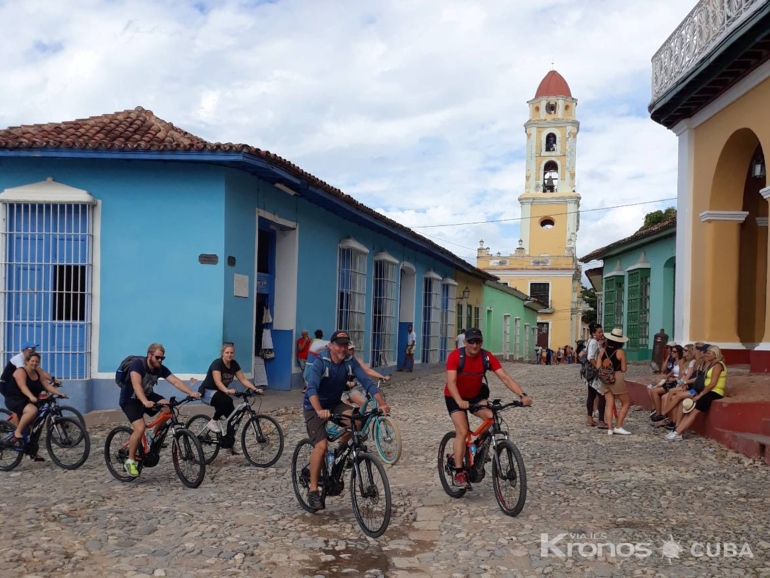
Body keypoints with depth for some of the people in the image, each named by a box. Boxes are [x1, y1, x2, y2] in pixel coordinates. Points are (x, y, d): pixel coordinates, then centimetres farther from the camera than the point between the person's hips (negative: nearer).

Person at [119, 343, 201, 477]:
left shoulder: (161, 369, -9)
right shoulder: (138, 364, -26)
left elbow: (176, 381, -19)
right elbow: (136, 384, -41)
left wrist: (191, 393, -35)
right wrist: (145, 402, -57)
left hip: (147, 395, 6)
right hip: (130, 399, -6)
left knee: (167, 406, -21)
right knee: (140, 428, -25)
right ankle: (130, 461, -7)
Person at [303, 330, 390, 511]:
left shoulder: (350, 362, -13)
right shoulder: (320, 362, -25)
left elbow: (367, 382, -21)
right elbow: (311, 388, -38)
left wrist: (382, 403, -36)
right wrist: (319, 410, -55)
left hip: (335, 403, 4)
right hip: (314, 408, -4)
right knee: (322, 445, -21)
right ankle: (313, 491, -7)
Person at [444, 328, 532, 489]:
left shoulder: (487, 357, -17)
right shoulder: (455, 356, -26)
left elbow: (505, 378, -22)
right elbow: (451, 382, -34)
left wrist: (523, 395, -36)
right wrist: (459, 401, -52)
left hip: (476, 395, 3)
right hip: (455, 397, -3)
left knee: (492, 417, -22)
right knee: (462, 431, -18)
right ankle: (459, 473, -10)